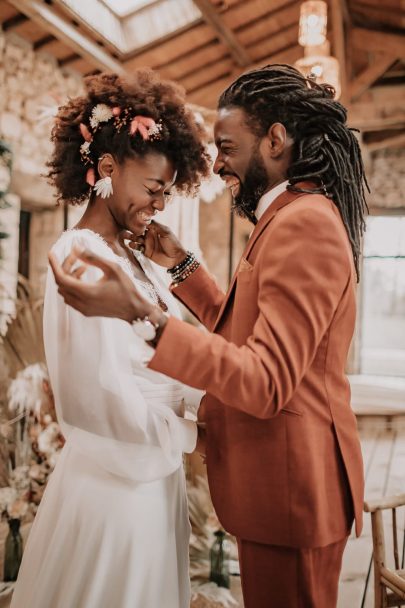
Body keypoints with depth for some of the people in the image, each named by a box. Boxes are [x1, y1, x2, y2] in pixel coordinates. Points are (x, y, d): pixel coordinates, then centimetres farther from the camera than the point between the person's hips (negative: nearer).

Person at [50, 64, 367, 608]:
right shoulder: (294, 218, 13)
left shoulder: (306, 222, -21)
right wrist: (181, 267, 9)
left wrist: (140, 316, -35)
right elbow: (246, 330, 15)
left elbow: (267, 382, -28)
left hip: (290, 487, -10)